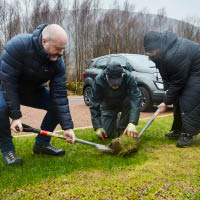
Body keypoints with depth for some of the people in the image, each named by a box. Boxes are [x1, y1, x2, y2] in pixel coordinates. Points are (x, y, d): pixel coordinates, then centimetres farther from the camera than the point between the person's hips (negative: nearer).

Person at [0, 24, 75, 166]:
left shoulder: (58, 62, -20)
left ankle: (42, 143, 4)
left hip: (33, 91, 4)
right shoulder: (18, 45, -34)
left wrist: (67, 127, -27)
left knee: (58, 104, -14)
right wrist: (16, 116, -35)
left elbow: (59, 95, -21)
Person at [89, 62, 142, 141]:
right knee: (107, 133, -11)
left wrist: (132, 123, -52)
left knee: (131, 102, -34)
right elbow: (94, 105, -26)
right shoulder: (99, 80, -30)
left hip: (124, 104, 0)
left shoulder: (129, 77, -32)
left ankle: (122, 129, -10)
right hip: (108, 107, 1)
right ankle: (116, 120, 24)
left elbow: (136, 99, -40)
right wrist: (98, 127, -32)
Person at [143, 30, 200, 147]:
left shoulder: (175, 55, -38)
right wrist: (167, 89, -8)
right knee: (178, 101, 8)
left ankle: (187, 134, -11)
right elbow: (166, 74, 4)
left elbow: (177, 83, -28)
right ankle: (178, 130, 17)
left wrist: (166, 102, -20)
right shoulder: (163, 52, -9)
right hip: (184, 71, 9)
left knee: (190, 103, -18)